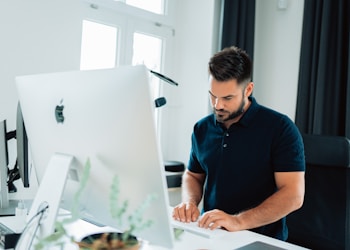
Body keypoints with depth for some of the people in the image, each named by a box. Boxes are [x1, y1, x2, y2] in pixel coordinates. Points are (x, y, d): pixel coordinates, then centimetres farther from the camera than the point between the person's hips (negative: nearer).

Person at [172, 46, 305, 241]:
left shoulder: (280, 128, -9)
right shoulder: (202, 129, 6)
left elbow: (294, 195, -15)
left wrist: (238, 221, -26)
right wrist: (189, 202, -3)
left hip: (262, 240, -4)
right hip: (209, 234, 5)